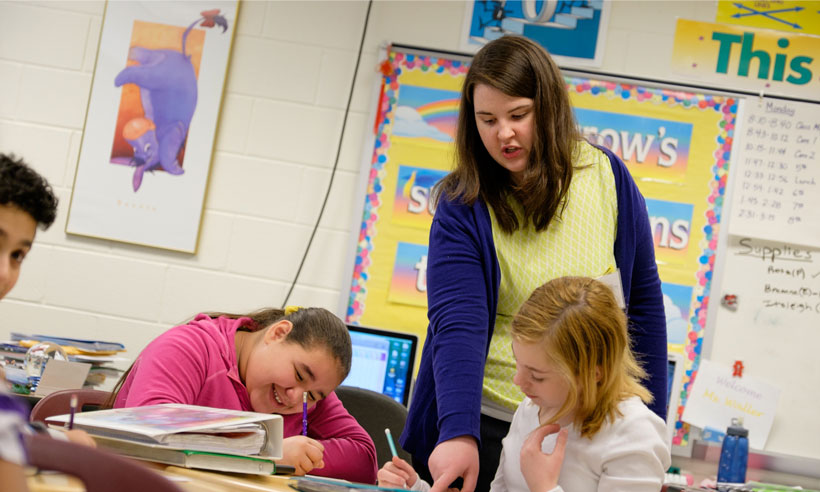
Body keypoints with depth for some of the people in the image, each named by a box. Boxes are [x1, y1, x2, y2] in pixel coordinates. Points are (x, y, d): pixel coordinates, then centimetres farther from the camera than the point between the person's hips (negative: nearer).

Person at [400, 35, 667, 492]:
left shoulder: (607, 176, -5)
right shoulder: (463, 207, -9)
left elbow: (643, 301, 3)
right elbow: (457, 325, -21)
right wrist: (458, 434, -35)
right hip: (489, 425, -1)